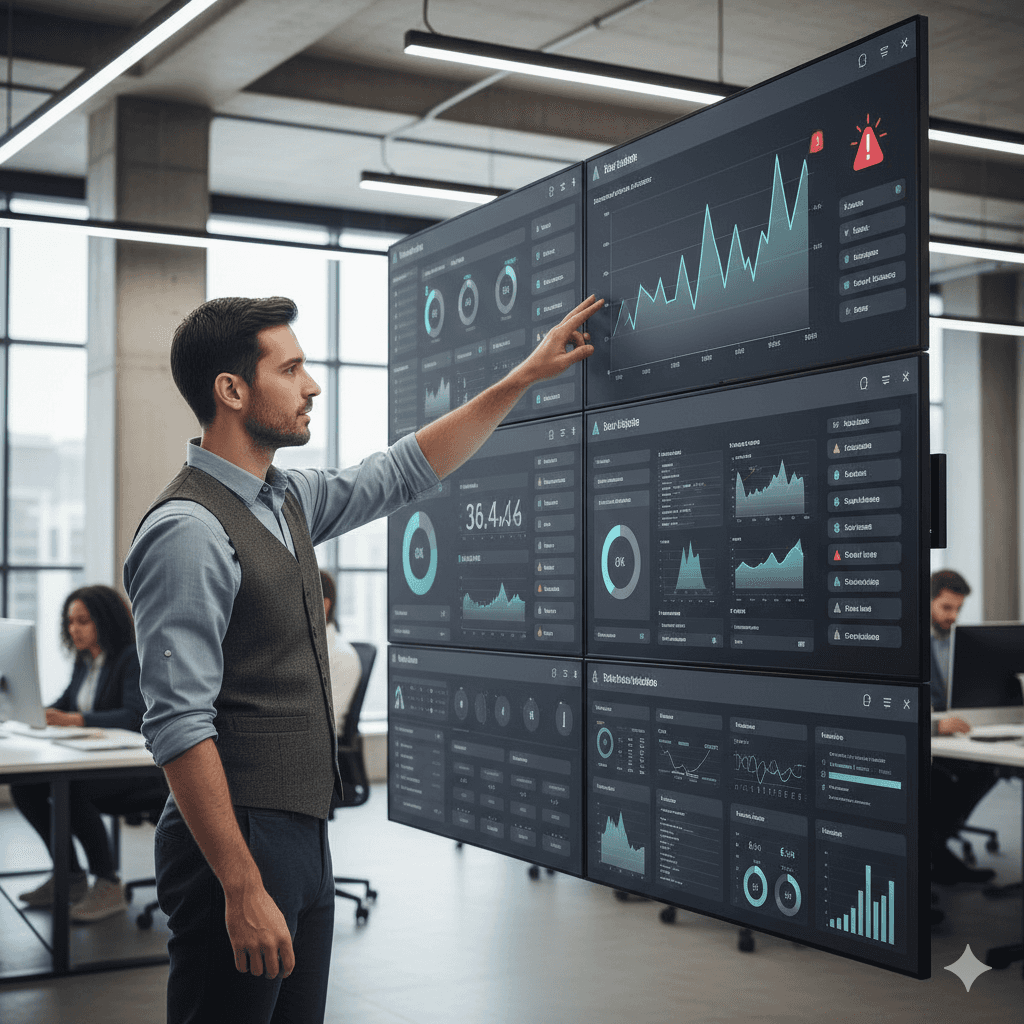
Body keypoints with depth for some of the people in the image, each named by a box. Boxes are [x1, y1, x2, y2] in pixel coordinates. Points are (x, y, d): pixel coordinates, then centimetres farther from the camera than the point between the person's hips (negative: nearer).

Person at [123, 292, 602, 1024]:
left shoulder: (288, 498, 9)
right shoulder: (189, 531, -19)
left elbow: (406, 472, 21)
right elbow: (178, 724, -23)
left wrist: (525, 376, 20)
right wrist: (243, 888, -25)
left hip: (303, 833, 9)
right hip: (236, 846, -9)